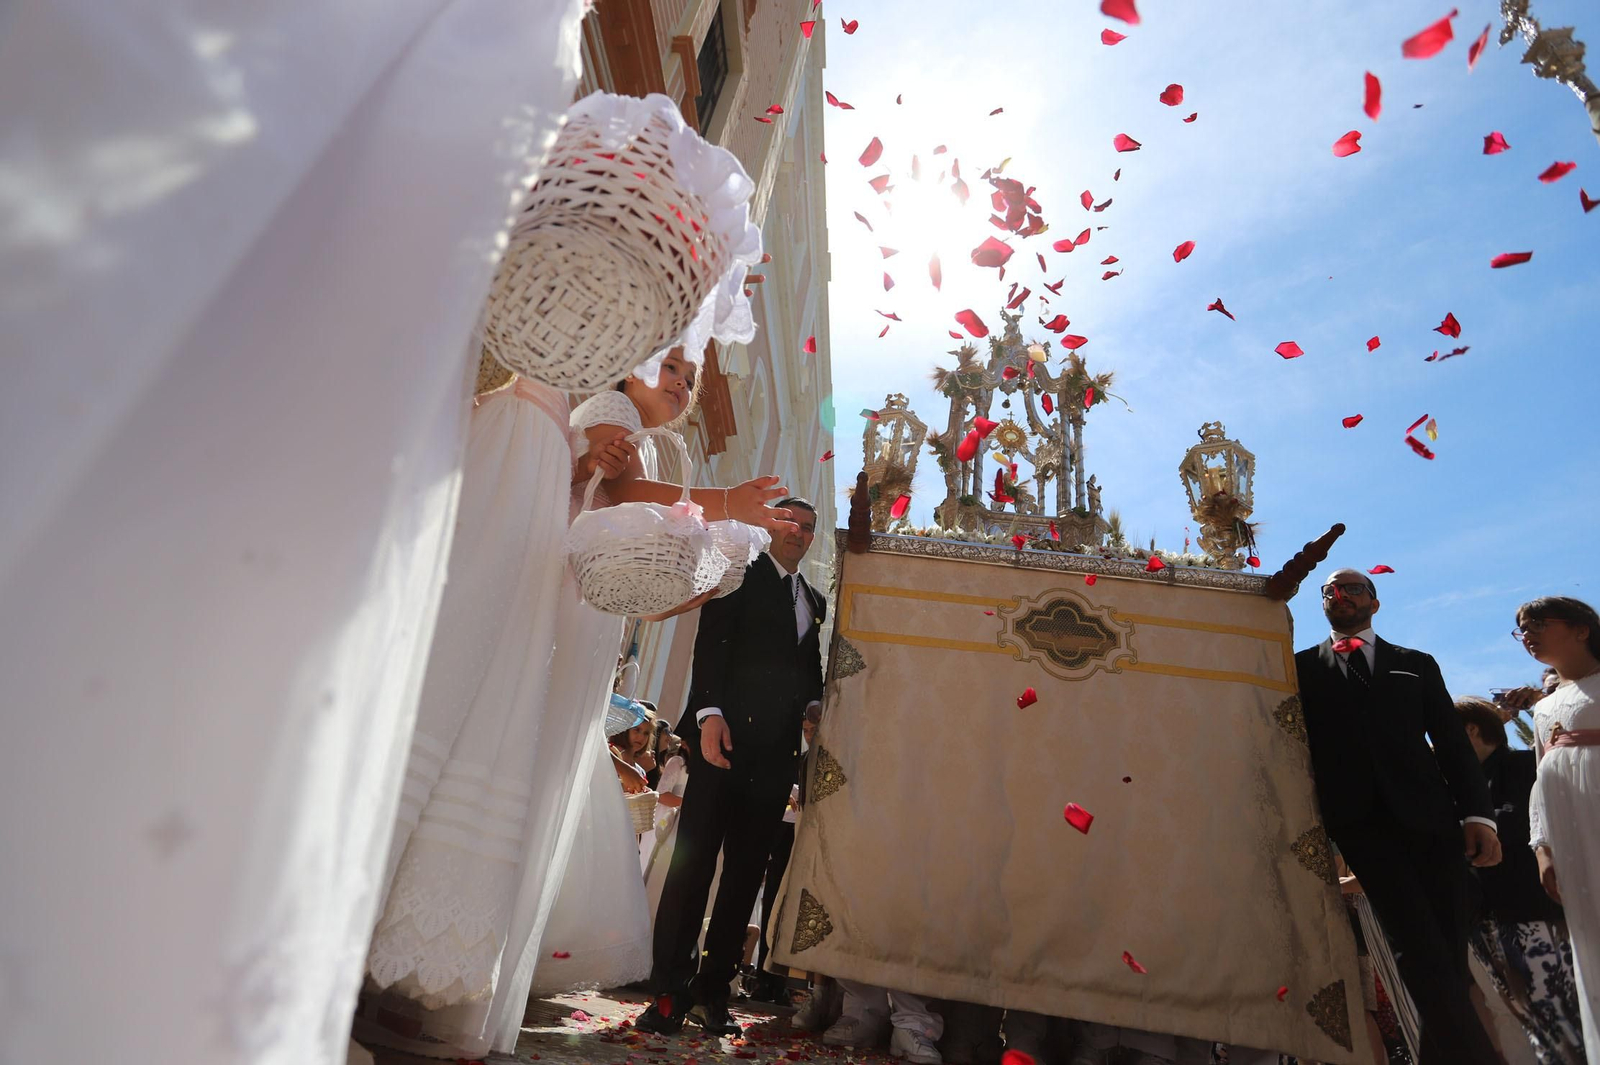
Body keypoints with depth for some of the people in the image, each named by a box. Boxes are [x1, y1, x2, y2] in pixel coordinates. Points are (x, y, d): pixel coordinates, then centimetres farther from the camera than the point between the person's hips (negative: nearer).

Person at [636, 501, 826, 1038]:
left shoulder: (814, 601, 21)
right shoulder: (739, 575, 4)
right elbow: (710, 645, -7)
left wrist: (814, 708, 1)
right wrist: (710, 713, -18)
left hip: (778, 751, 5)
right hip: (728, 735, -5)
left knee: (746, 871, 8)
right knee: (694, 859, -3)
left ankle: (712, 991, 18)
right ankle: (669, 993, 5)